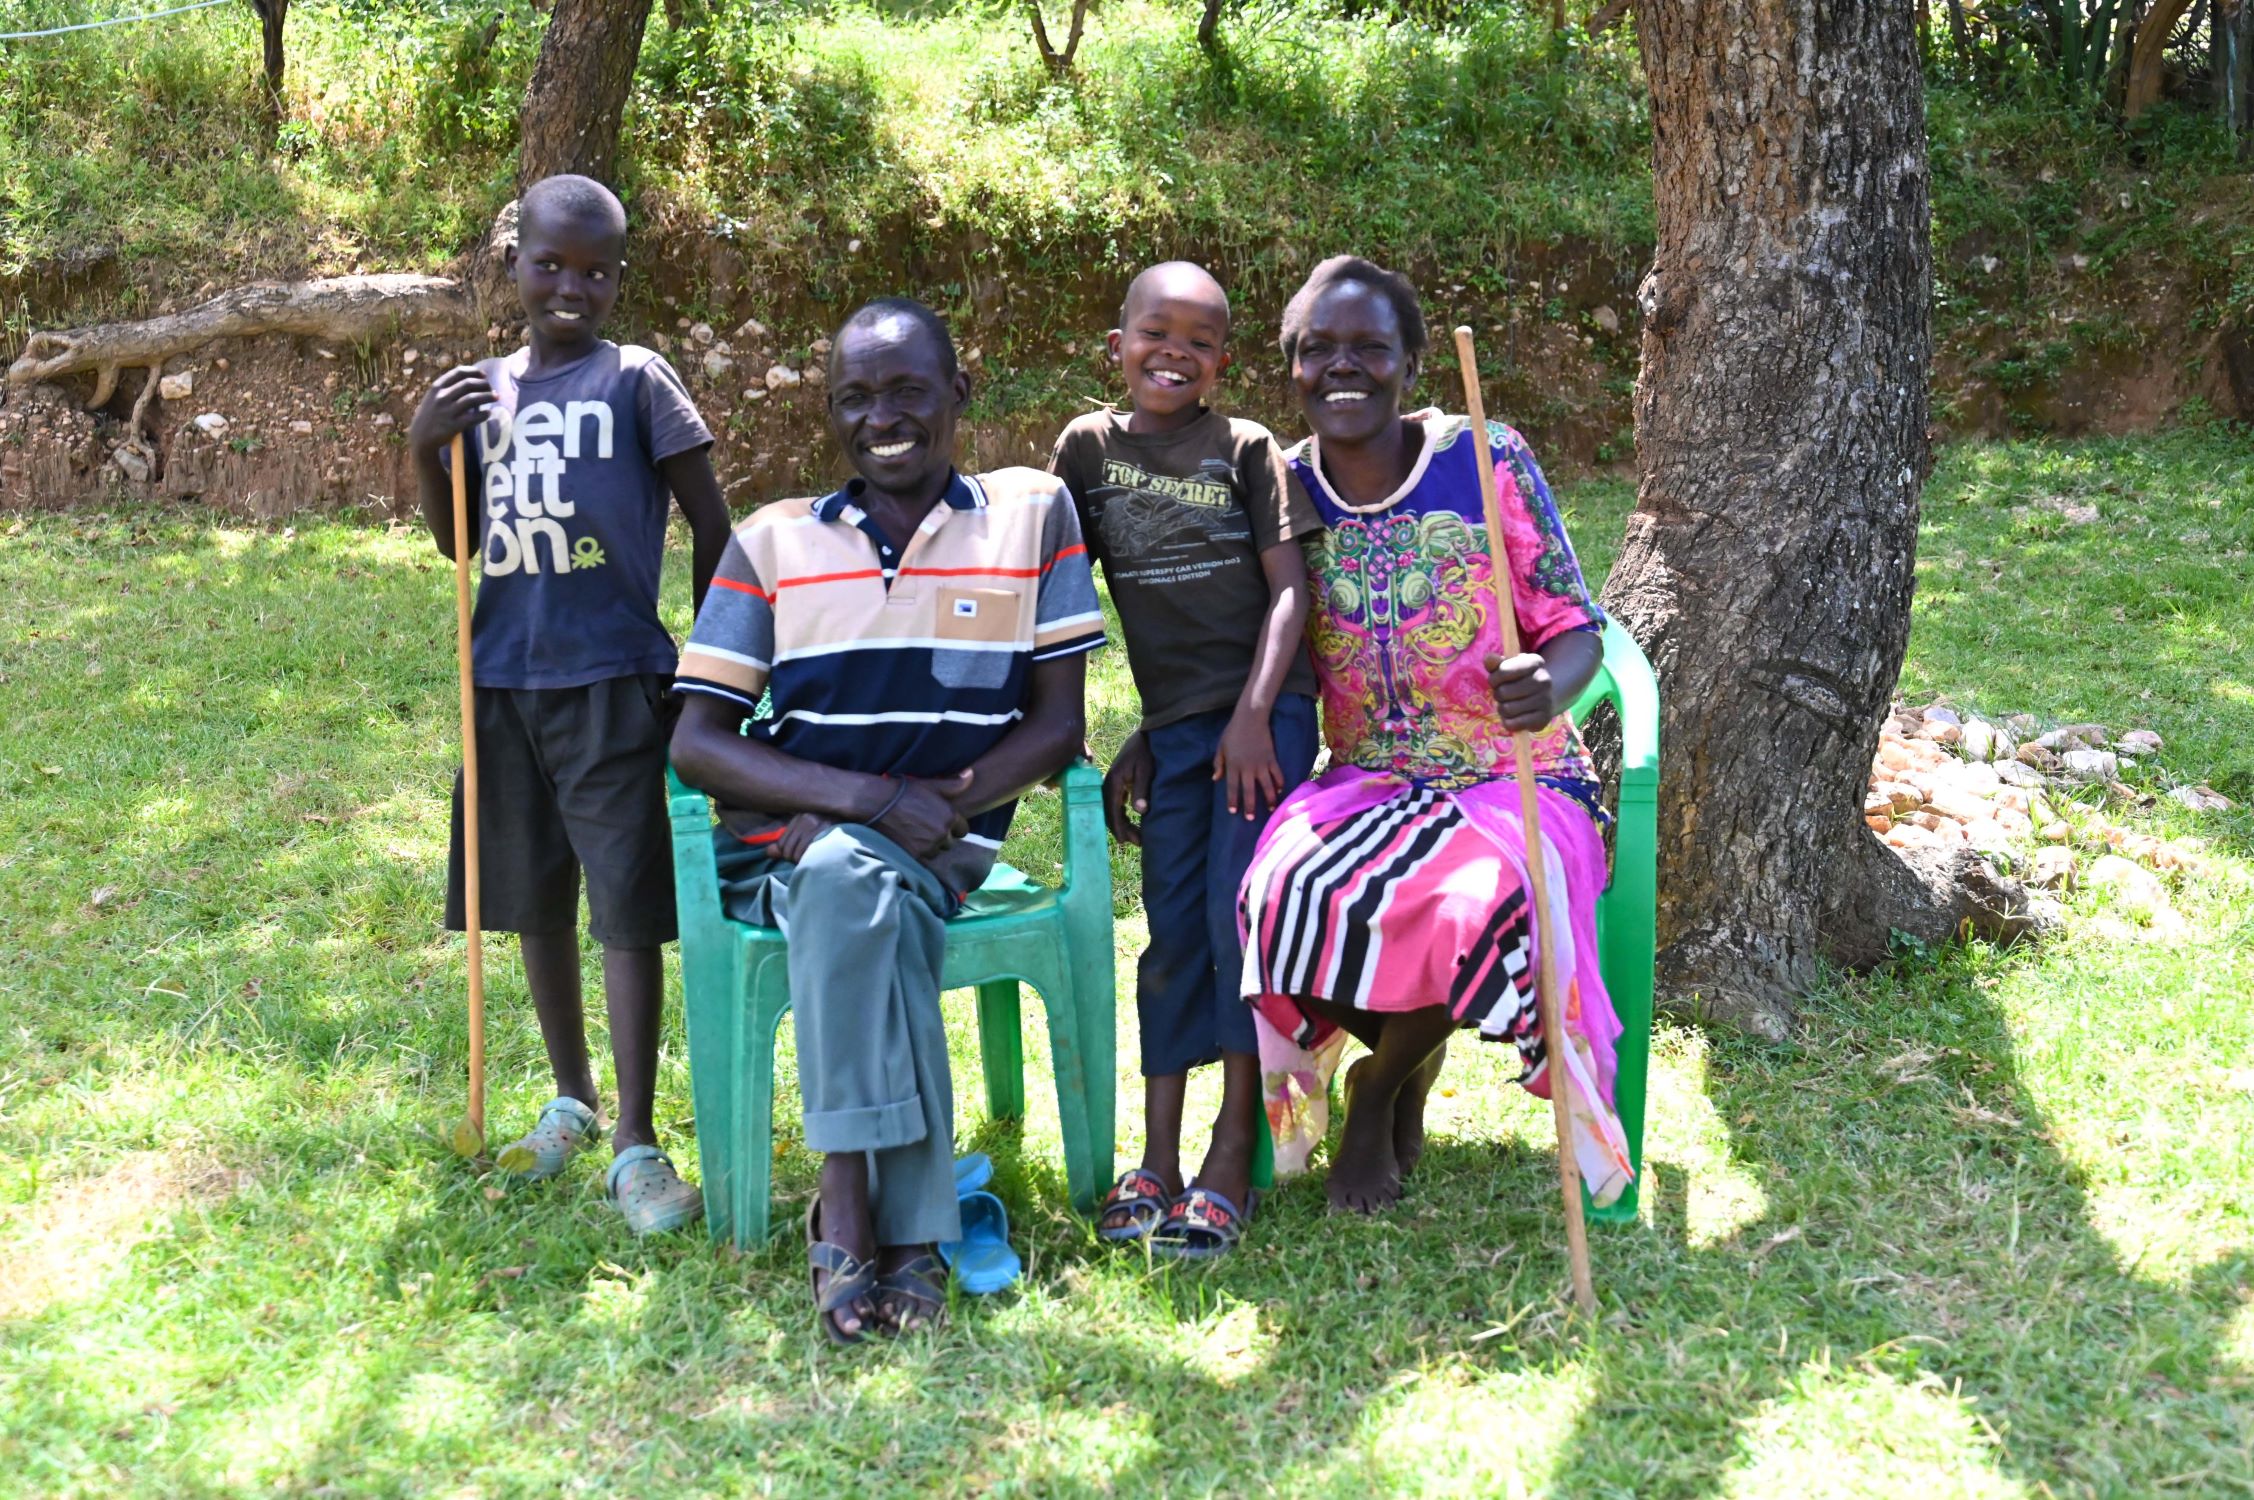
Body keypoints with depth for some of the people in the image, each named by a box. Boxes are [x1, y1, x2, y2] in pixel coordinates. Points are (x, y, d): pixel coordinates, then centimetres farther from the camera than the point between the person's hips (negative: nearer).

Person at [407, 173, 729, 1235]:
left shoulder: (636, 381, -3)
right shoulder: (487, 390, 12)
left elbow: (711, 523, -2)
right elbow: (458, 542, 15)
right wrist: (426, 449, -2)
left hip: (612, 680, -5)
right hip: (504, 679, 5)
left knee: (625, 905, -5)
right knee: (534, 898, 14)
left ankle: (634, 1142, -1)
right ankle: (570, 1100, 30)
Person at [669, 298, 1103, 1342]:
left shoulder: (1033, 514, 9)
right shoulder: (772, 543, 9)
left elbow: (1057, 726, 4)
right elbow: (696, 743, 0)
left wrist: (935, 805, -14)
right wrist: (872, 798, -15)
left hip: (946, 842, 0)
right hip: (788, 842, 1)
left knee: (855, 883, -36)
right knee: (861, 887, -36)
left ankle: (852, 1214, -30)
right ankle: (899, 1231, -34)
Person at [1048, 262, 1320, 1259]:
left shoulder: (1245, 449, 0)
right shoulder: (1088, 448, 7)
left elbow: (1288, 586, -4)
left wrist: (1254, 712, -15)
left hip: (1263, 709, -3)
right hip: (1169, 722, 3)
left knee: (1242, 915, -10)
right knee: (1172, 929, 5)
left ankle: (1233, 1158, -3)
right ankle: (1157, 1159, 8)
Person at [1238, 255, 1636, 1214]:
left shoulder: (1488, 461, -6)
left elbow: (1574, 627, -6)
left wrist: (1548, 688, -30)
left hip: (1513, 782, -2)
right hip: (1363, 788, 3)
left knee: (1476, 909, -36)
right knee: (1288, 892, -31)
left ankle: (1380, 1086, 1)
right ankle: (1409, 1067, 4)